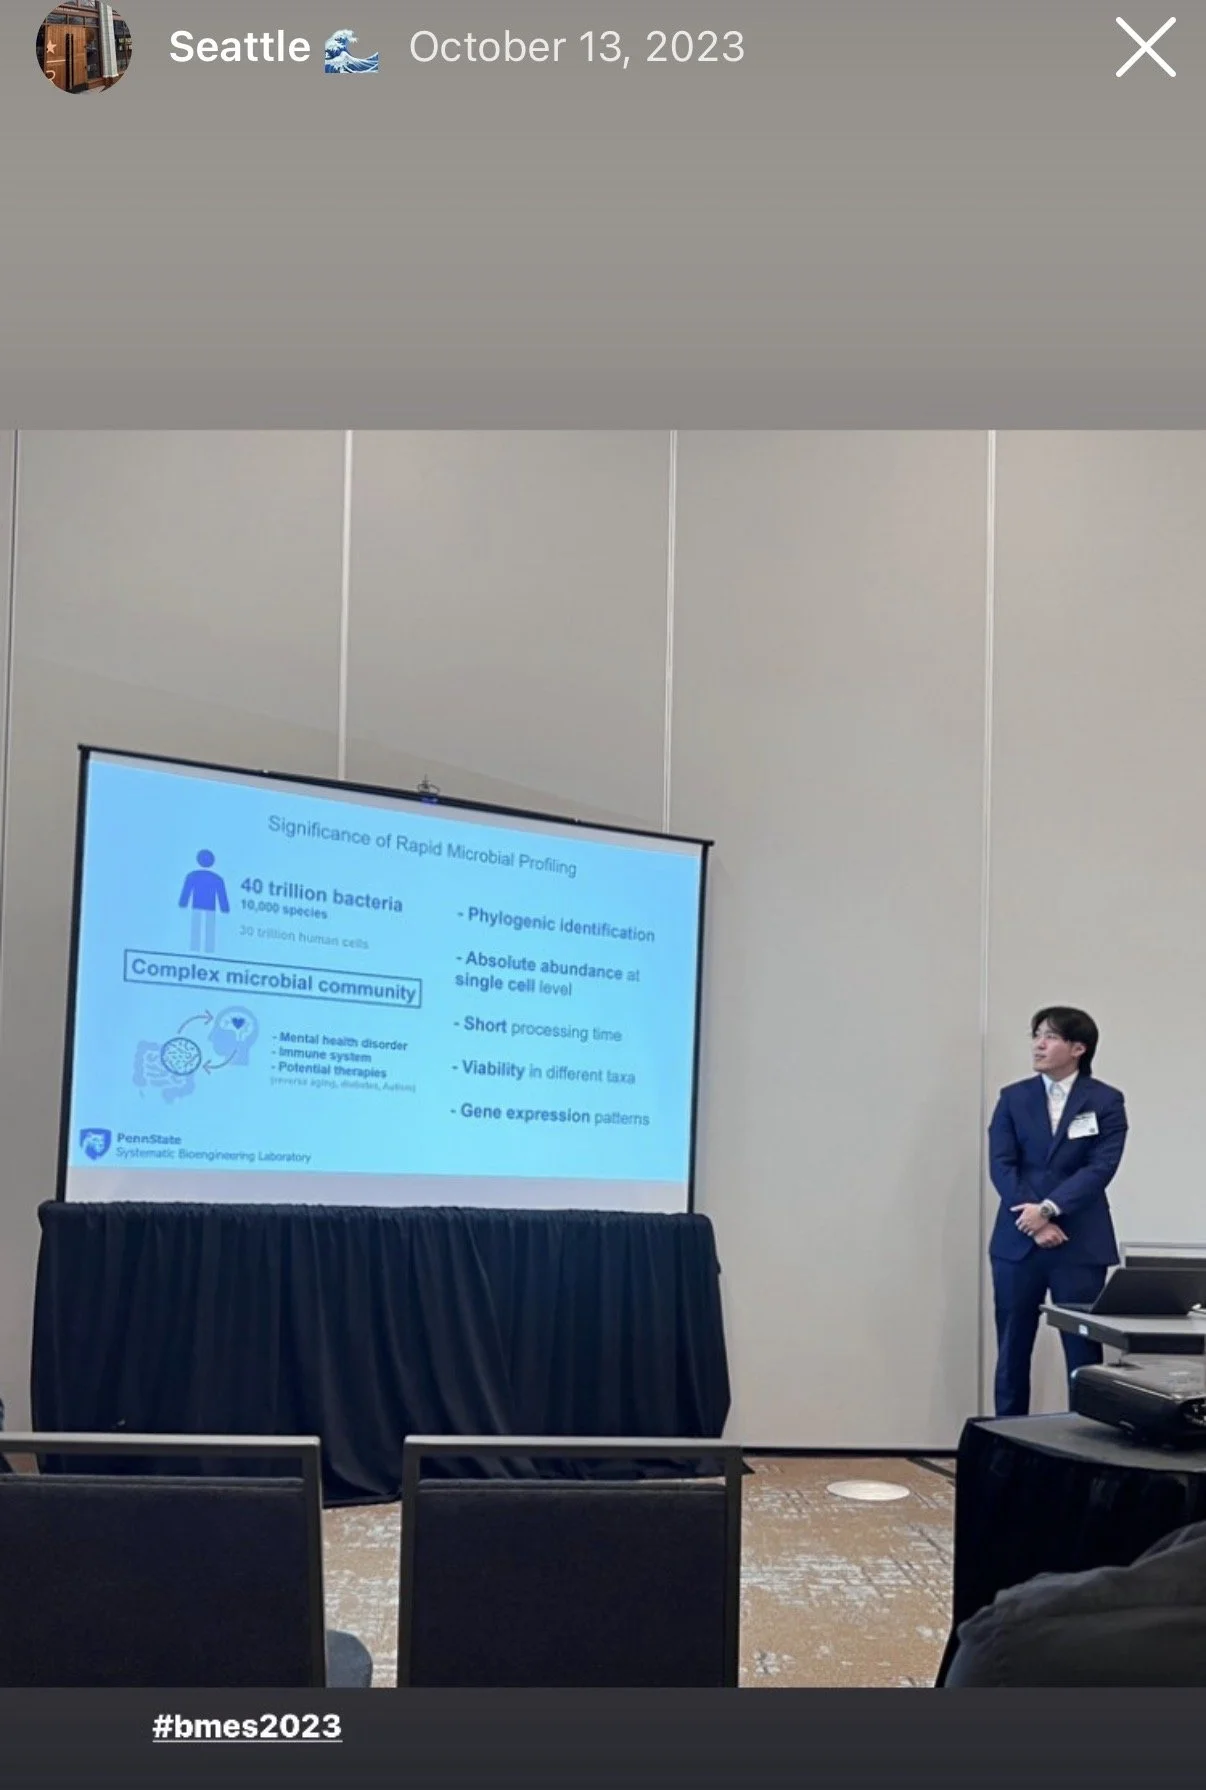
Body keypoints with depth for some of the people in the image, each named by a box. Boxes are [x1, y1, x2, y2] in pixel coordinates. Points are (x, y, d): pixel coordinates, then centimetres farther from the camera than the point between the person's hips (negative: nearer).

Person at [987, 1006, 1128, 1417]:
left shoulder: (1106, 1102, 2)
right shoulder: (1013, 1098, 7)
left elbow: (1101, 1167, -9)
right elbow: (1001, 1165, -1)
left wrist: (1049, 1208, -18)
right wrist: (1034, 1223, -13)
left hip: (1081, 1244, -2)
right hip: (1017, 1241, 2)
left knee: (1083, 1351, -1)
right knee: (1012, 1350, 6)